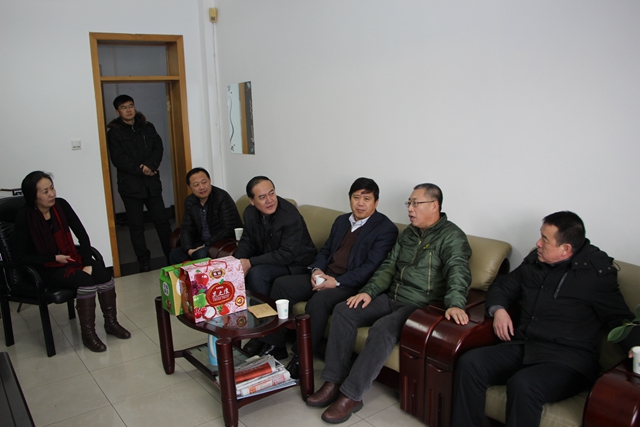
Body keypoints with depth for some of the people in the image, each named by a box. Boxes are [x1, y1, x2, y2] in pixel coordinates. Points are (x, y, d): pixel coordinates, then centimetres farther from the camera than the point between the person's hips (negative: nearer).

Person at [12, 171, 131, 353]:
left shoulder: (61, 205, -5)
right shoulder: (24, 217, -15)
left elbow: (82, 234, -3)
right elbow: (21, 257, -13)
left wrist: (87, 263, -12)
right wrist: (54, 258, -19)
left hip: (70, 257, 4)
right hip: (46, 268, -4)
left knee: (102, 272, -22)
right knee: (85, 280, -30)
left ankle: (111, 323, -4)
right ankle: (87, 334, -14)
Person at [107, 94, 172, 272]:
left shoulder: (147, 127, 10)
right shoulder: (114, 133, 1)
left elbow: (158, 148, 0)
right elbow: (118, 159, -9)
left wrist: (150, 165, -16)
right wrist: (140, 170, -14)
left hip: (152, 183, 2)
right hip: (130, 185, -2)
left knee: (162, 221, 3)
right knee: (136, 226, 4)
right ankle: (143, 262, 14)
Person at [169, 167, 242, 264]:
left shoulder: (222, 198, -17)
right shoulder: (189, 201, 4)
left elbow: (227, 230, -20)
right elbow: (186, 228, 5)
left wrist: (206, 245, -21)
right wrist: (188, 249, -13)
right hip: (202, 242, 7)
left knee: (200, 255, -31)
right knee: (175, 255, -7)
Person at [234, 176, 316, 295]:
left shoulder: (290, 215, -25)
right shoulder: (250, 212, -3)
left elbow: (287, 255, -27)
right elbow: (247, 241, 5)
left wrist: (251, 263, -28)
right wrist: (238, 262, -17)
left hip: (294, 262, -6)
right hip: (267, 258, 7)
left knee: (256, 273, -28)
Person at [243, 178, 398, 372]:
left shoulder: (386, 228, -6)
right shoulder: (341, 221, 18)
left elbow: (372, 266, -15)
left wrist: (337, 281, -21)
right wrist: (316, 270, -2)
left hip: (350, 283, -7)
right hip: (324, 276, 8)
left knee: (318, 301, -34)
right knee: (281, 284, -8)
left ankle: (301, 360, -19)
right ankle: (275, 346, 1)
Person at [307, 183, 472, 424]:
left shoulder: (452, 236, -9)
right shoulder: (408, 233, 14)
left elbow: (458, 271, -24)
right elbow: (388, 267, 13)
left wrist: (455, 304, -43)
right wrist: (369, 292, -2)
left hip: (421, 306, -8)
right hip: (391, 298, 8)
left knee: (382, 329, -33)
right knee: (343, 311, -9)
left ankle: (351, 395, -21)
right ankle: (333, 382, -8)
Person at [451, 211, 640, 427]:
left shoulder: (596, 274, 0)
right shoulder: (534, 262, 14)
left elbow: (620, 319, 3)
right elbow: (502, 286, 26)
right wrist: (498, 309, 5)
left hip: (568, 359, -5)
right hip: (521, 347, 5)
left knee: (523, 385, -36)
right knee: (469, 363, -21)